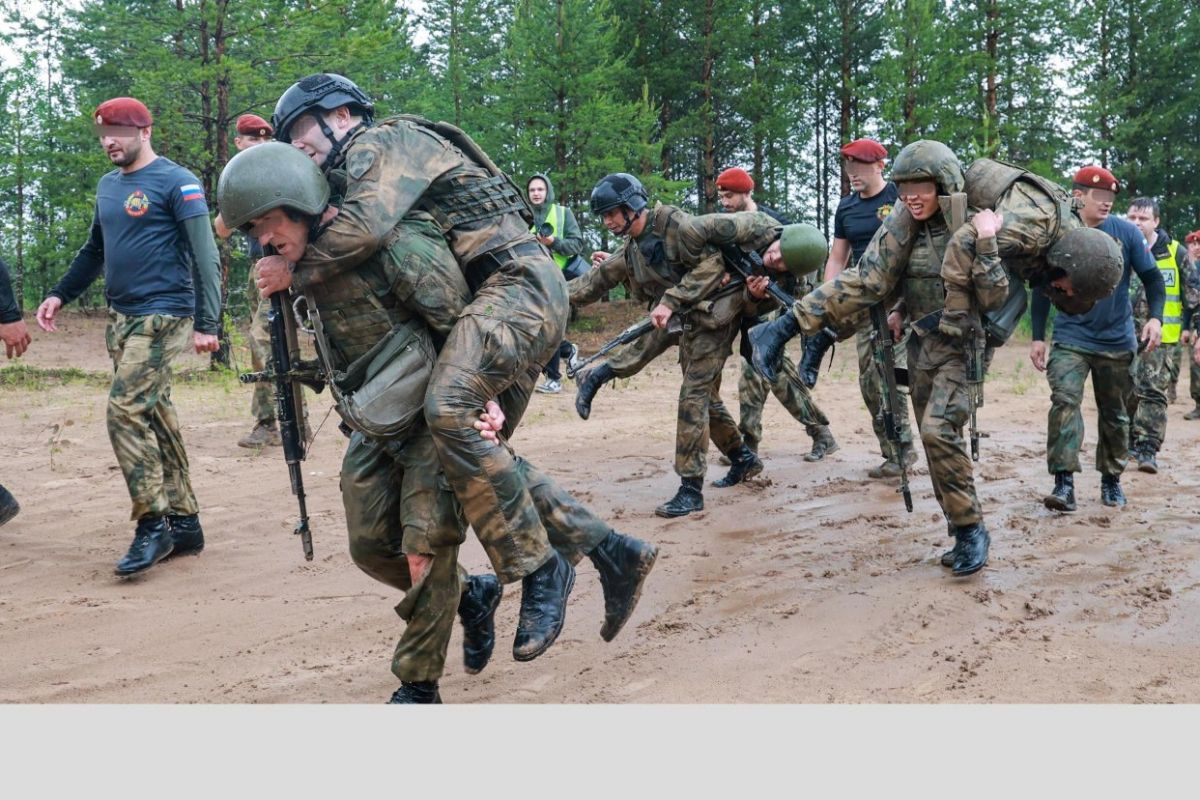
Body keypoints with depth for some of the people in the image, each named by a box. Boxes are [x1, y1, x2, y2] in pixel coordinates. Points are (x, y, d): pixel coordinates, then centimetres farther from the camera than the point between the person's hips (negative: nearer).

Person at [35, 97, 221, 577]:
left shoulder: (175, 182, -8)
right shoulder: (108, 186, 16)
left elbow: (204, 255, -13)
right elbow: (94, 251, 26)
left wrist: (207, 322, -18)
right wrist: (59, 294, 14)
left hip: (162, 316, -8)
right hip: (121, 318, 8)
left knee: (127, 412, -16)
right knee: (155, 416, 9)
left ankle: (153, 525, -8)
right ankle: (184, 522, 16)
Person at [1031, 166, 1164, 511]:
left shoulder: (1126, 232, -4)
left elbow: (1152, 277, 0)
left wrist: (1155, 317, -16)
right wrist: (1037, 337, 1)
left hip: (1117, 341, 1)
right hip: (1071, 339, -1)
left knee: (1114, 413, 11)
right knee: (1064, 402, -18)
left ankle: (1111, 479, 27)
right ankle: (1064, 482, -20)